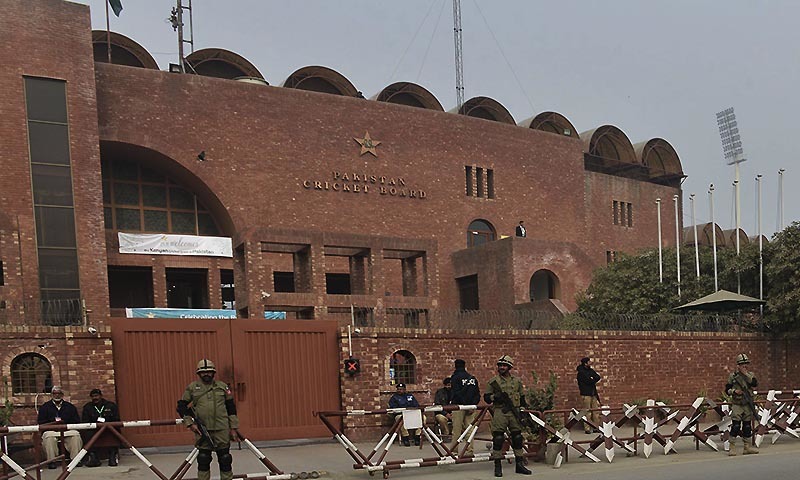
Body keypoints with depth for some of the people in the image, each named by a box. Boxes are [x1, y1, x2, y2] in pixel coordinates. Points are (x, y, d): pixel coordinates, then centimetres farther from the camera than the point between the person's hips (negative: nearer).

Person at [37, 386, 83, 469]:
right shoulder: (45, 407, 15)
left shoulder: (70, 407, 18)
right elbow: (40, 422, 4)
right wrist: (53, 423, -12)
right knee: (49, 437, -36)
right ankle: (51, 461, -30)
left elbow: (77, 421, 11)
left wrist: (65, 422, -7)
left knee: (76, 435, -29)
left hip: (67, 430, 1)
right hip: (51, 430, -1)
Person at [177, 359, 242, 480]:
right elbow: (181, 406, 6)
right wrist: (189, 423, -4)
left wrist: (233, 427, 5)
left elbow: (231, 408, 9)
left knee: (225, 458, 4)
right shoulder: (192, 387, 4)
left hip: (222, 429, 0)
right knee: (203, 459, 5)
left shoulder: (222, 386, 7)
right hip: (202, 430, 0)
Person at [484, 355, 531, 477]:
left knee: (517, 438, 6)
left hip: (515, 412, 3)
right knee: (498, 438, -6)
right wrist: (495, 397, -15)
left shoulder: (517, 381, 13)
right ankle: (498, 466, 0)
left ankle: (520, 465, 15)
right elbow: (486, 397, 3)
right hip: (499, 413, -3)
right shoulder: (493, 381, 4)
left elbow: (522, 398, 19)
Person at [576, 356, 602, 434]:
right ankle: (587, 429, -2)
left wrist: (592, 380, -10)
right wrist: (594, 380, 0)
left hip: (593, 394, 7)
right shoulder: (581, 372, -9)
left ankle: (595, 427, 13)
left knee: (596, 411, 7)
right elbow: (588, 381, -17)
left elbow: (598, 377, 4)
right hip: (586, 394, -7)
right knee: (587, 412, -6)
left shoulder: (590, 370, 14)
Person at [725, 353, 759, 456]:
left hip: (748, 405, 3)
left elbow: (755, 384, -13)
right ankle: (731, 447, -7)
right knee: (736, 425, -10)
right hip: (737, 404, -3)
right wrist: (734, 391, -16)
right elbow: (727, 389, 3)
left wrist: (745, 374, -16)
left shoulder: (750, 375, 8)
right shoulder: (732, 376, 1)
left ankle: (747, 446, 17)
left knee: (747, 426, 9)